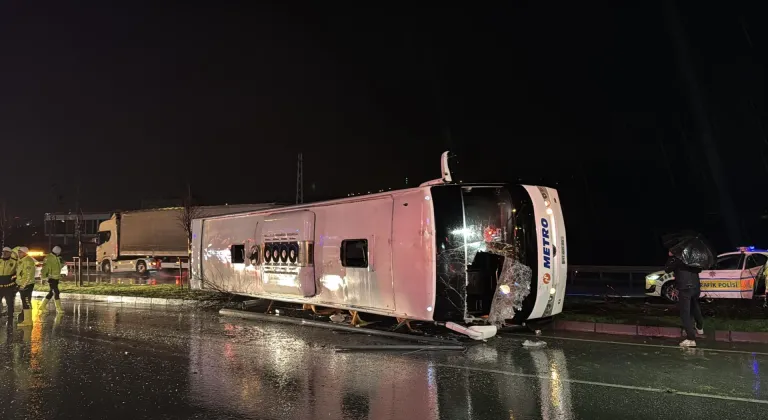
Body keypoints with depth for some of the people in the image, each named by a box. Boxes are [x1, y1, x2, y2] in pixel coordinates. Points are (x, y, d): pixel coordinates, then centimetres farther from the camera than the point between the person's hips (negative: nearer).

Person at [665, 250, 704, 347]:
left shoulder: (676, 259, -7)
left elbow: (667, 269, 0)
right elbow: (699, 270, 22)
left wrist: (670, 257, 5)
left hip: (684, 289, -7)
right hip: (696, 287, 7)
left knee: (685, 314, -7)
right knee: (695, 308, 31)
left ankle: (691, 339, -15)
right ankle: (699, 327, 51)